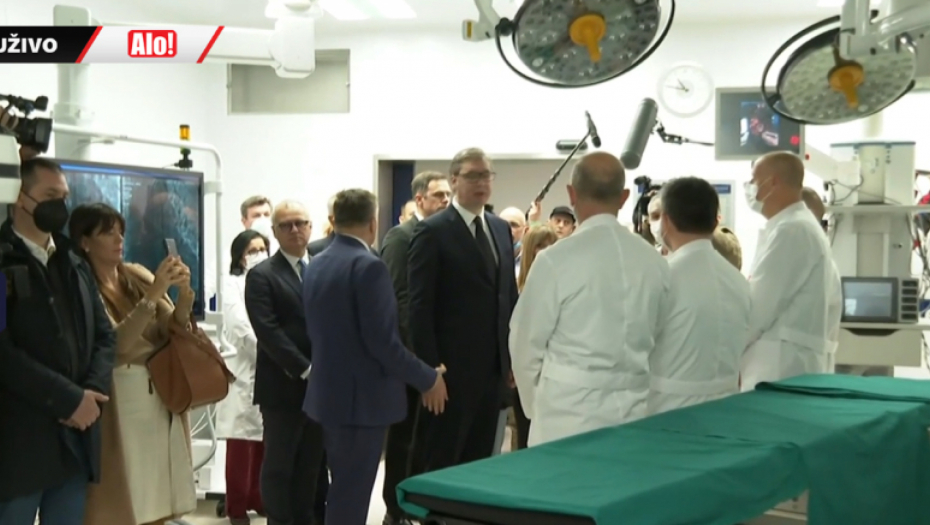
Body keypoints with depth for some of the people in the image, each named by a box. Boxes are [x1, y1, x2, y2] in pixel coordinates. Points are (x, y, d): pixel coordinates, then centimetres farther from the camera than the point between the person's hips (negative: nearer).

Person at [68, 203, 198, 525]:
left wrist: (185, 294, -15)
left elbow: (173, 330, 3)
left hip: (162, 397, 5)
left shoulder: (138, 276, 8)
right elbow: (114, 344, -19)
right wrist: (153, 294, -25)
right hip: (118, 402, -5)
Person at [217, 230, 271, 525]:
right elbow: (241, 328, -11)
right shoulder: (233, 284, 0)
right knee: (242, 441, -4)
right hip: (244, 369, -5)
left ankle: (257, 497, 18)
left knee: (264, 439, 6)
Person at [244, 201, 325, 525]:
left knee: (312, 465, 10)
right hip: (284, 386, -4)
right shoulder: (262, 275, -3)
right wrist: (306, 370, -17)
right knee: (279, 466, 3)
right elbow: (268, 331, -13)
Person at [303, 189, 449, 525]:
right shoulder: (368, 266, -18)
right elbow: (383, 342, -21)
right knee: (352, 495, -1)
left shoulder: (315, 265, 7)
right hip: (362, 398, -8)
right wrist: (428, 379, -10)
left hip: (329, 393, 8)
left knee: (344, 489, 19)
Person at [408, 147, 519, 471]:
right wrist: (429, 367, -15)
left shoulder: (501, 229, 13)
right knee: (439, 461, 2)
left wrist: (514, 354, 11)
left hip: (494, 366, 6)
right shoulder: (433, 232, -8)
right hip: (452, 368, -6)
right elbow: (420, 306, -11)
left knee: (480, 459, 13)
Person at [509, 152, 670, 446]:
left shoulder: (557, 260, -13)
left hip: (568, 414, -4)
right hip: (633, 412, 4)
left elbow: (527, 343, -4)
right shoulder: (655, 262, 0)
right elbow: (658, 341, 9)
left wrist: (535, 406, 12)